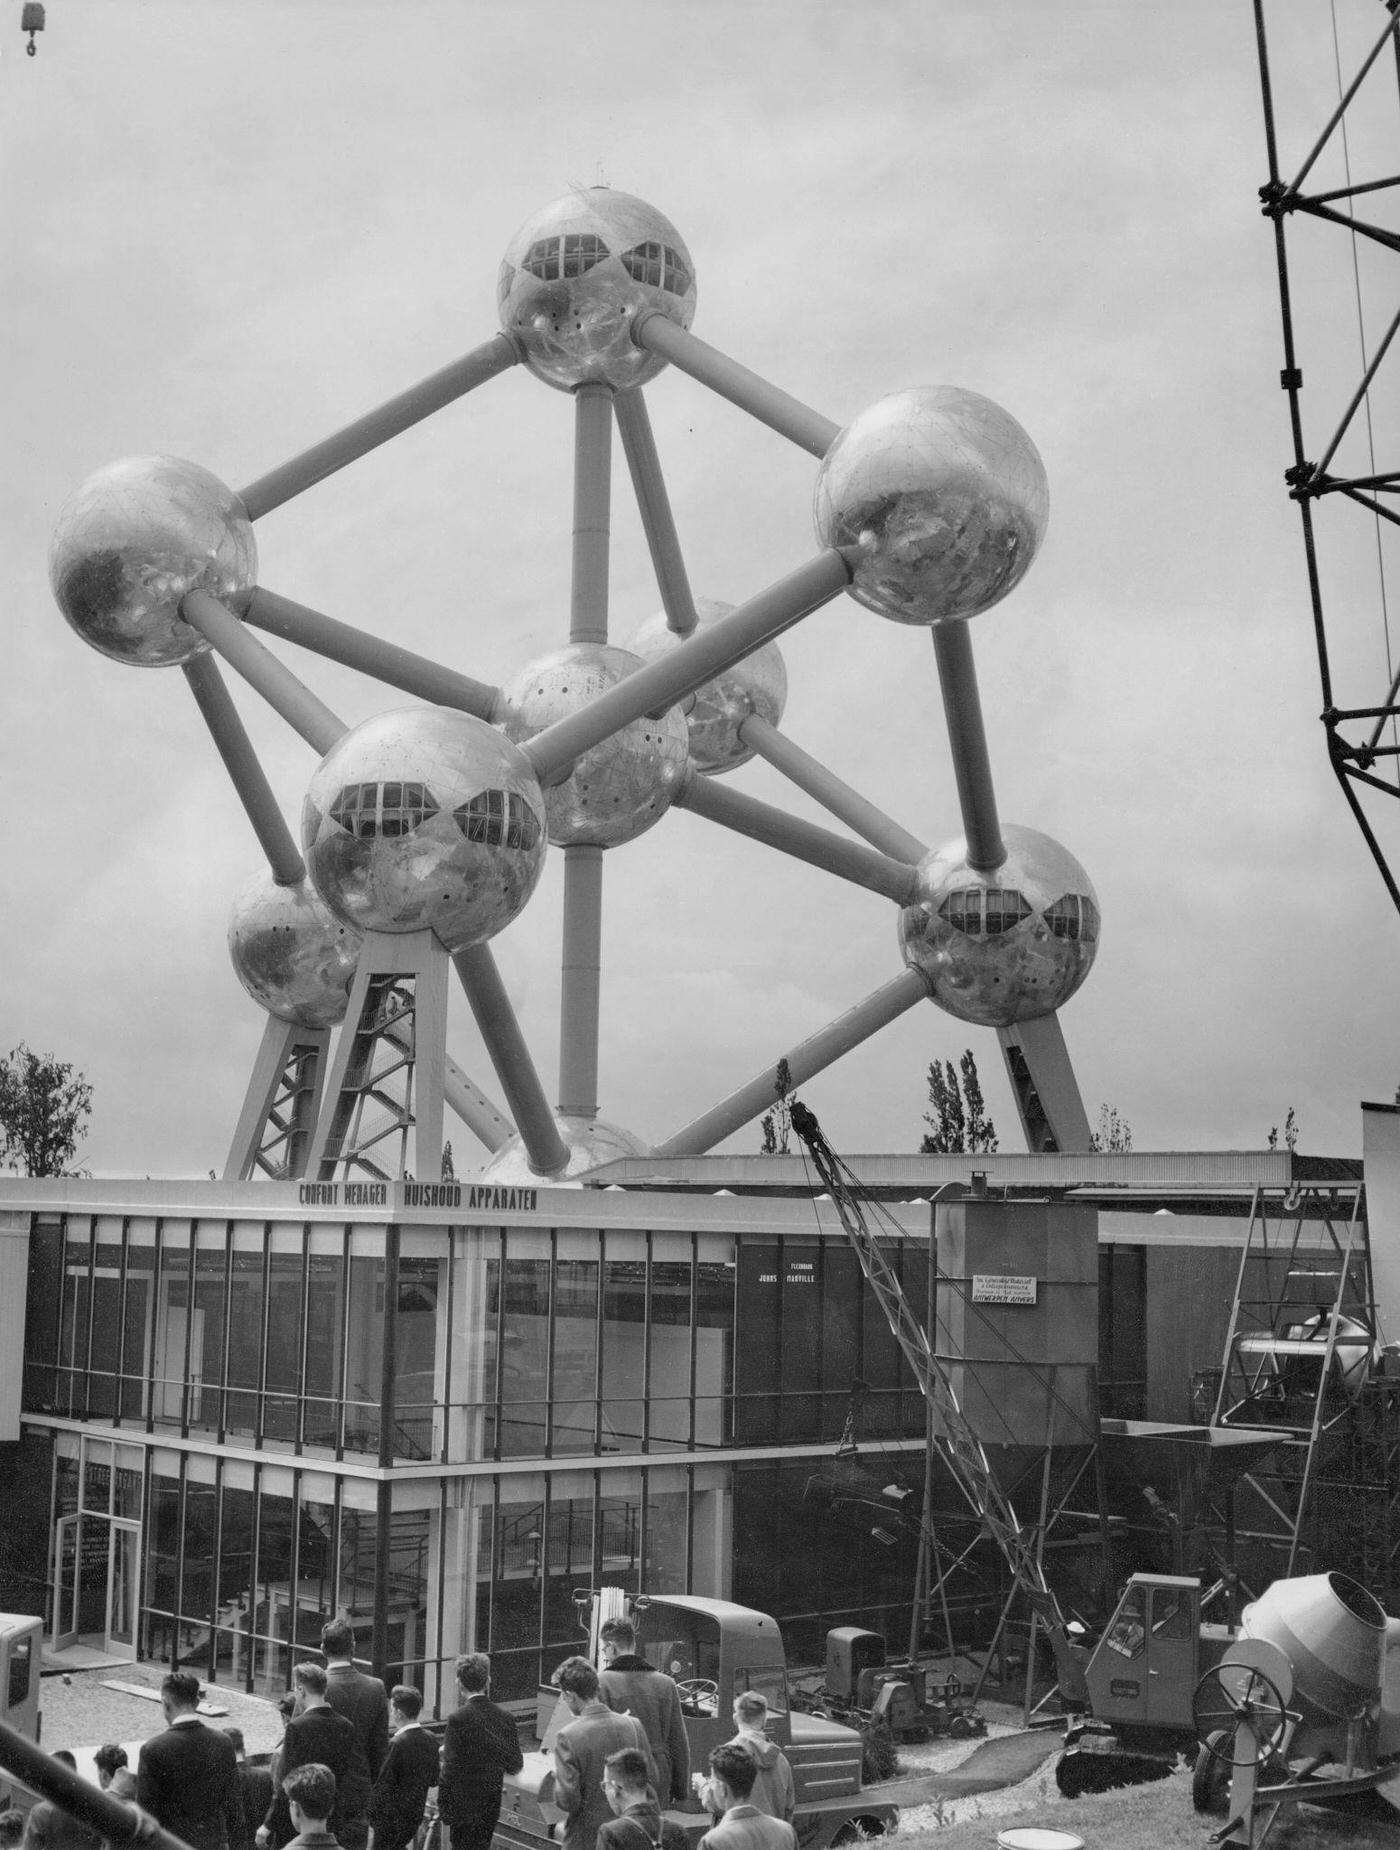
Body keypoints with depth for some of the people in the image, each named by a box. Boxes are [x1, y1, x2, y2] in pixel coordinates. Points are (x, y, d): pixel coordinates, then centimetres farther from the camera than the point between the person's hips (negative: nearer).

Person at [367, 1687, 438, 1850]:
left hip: (392, 1819, -7)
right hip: (416, 1816, 7)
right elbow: (433, 1780, 11)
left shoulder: (398, 1744, -20)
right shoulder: (430, 1740, 1)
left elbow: (382, 1788, -16)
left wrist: (372, 1824, -7)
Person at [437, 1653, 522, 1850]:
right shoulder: (504, 1718, -1)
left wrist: (443, 1808, -9)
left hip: (464, 1806, -5)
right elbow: (515, 1766, 4)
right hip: (491, 1807, 5)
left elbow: (450, 1770, -17)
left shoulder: (458, 1718, -16)